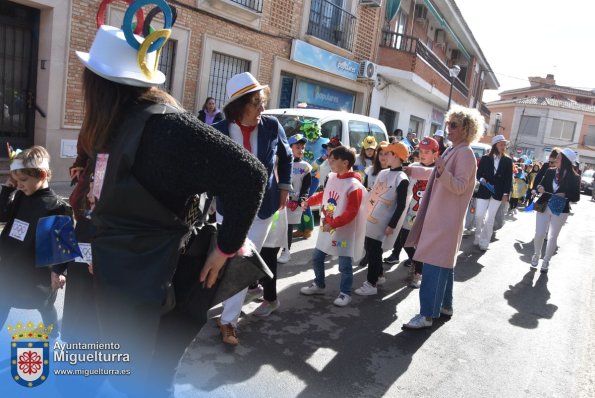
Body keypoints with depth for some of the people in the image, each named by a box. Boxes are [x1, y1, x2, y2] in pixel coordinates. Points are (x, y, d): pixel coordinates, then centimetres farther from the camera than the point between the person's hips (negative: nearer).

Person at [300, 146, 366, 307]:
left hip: (344, 232, -8)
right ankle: (319, 285, 36)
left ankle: (345, 293, 21)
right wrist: (309, 201, 12)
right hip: (326, 229, 8)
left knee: (345, 265, 4)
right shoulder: (331, 177, 4)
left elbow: (351, 212, -23)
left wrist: (333, 224, -27)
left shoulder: (354, 186, -20)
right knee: (317, 258, 17)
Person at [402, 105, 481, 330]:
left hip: (446, 218, -10)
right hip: (439, 215, 10)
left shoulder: (465, 153, -13)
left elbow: (460, 186, -20)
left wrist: (443, 171, -38)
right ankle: (445, 305, 27)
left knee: (434, 265, -10)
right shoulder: (452, 151, 14)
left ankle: (427, 315, -6)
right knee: (444, 263, 16)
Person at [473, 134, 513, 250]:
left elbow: (508, 179, 2)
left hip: (497, 193, 0)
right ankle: (478, 237, 18)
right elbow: (478, 173, 4)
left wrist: (506, 194, -5)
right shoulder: (485, 158, 0)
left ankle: (484, 241, 11)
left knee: (490, 218, 3)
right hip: (483, 191, 0)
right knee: (479, 216, -4)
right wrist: (481, 179, -18)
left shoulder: (508, 160, 2)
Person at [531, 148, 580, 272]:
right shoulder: (550, 172, -2)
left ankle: (546, 261, 25)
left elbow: (576, 197, -6)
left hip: (560, 211, -2)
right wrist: (539, 188, -15)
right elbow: (541, 185, 8)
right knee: (539, 234, 2)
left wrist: (565, 195, -24)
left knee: (553, 237, 9)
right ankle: (536, 255, 26)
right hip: (543, 207, 2)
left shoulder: (574, 178, -9)